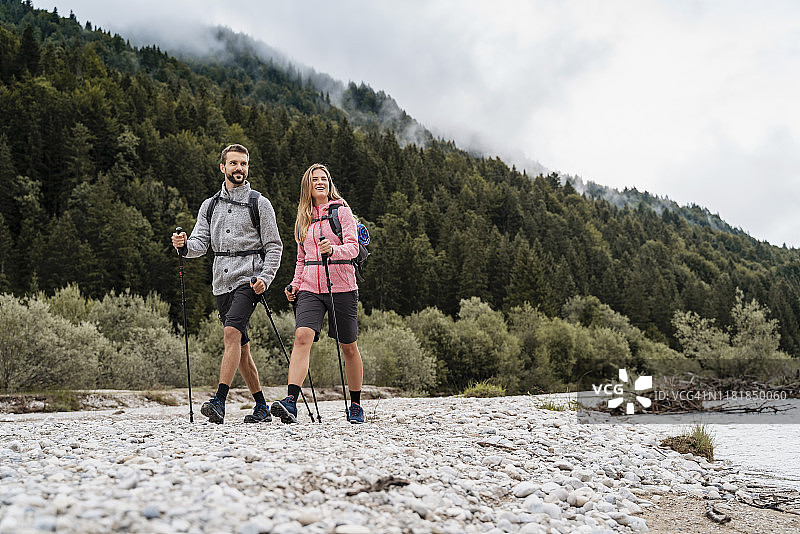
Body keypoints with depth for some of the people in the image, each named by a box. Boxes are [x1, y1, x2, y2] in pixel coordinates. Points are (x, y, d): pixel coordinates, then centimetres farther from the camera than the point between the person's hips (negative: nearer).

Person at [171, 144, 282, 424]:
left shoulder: (259, 204, 3)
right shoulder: (210, 205, 15)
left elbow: (274, 246, 0)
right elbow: (201, 242, 7)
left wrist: (265, 278, -13)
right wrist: (185, 245, -15)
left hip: (248, 278, -5)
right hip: (222, 282, 5)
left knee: (233, 332, -24)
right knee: (241, 347, 7)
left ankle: (219, 401, -29)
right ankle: (262, 408, 17)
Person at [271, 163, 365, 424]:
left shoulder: (341, 211, 2)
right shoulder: (304, 218, 16)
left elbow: (353, 247, -10)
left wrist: (333, 250, -30)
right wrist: (295, 284, 8)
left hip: (341, 287, -3)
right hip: (310, 288, 3)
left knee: (348, 347, 6)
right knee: (302, 336, -20)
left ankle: (355, 406, 22)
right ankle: (291, 402, -29)